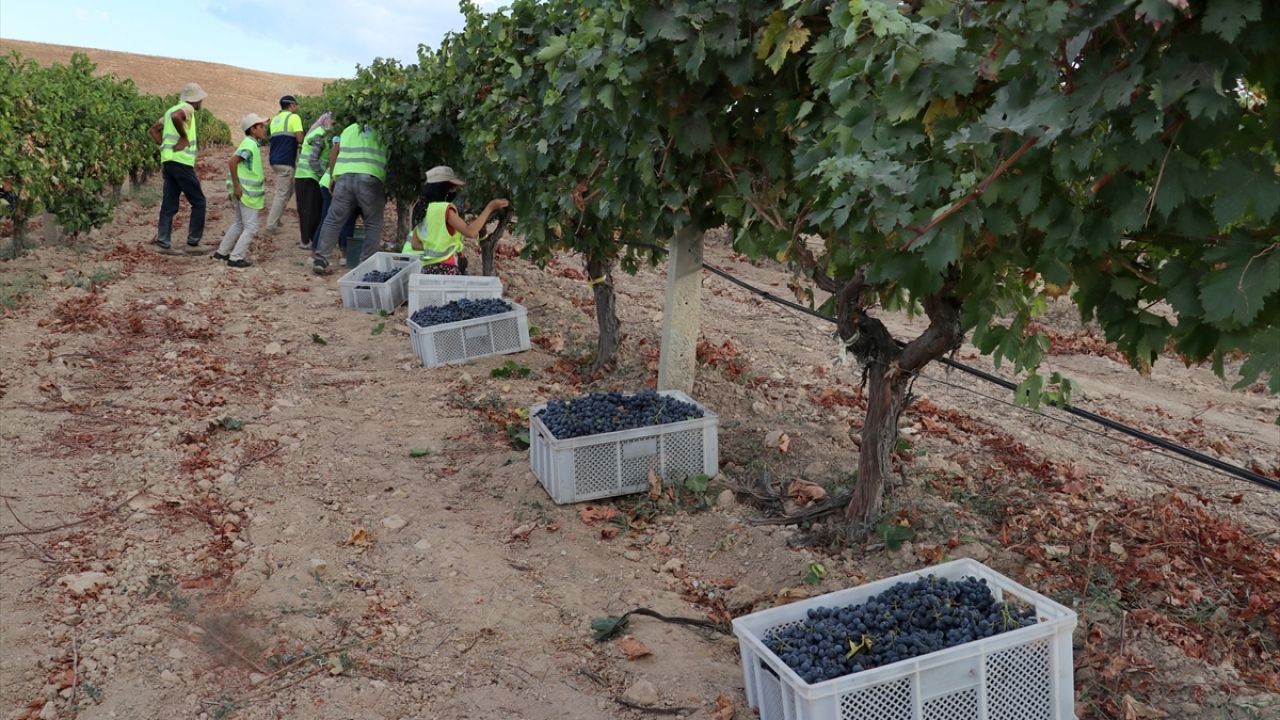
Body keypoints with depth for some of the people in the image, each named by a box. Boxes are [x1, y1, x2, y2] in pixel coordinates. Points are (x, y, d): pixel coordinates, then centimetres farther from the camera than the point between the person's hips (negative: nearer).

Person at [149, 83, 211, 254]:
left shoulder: (172, 109, 20)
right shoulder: (187, 108, -7)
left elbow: (154, 129, 24)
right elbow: (176, 117, -30)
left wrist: (165, 146, 15)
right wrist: (184, 137, -19)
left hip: (168, 161, 9)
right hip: (181, 162, -9)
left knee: (169, 204, 8)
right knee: (198, 202, 1)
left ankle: (162, 242, 7)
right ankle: (193, 242, 2)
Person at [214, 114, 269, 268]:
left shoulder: (252, 144, 12)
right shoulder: (249, 144, -16)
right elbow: (232, 162, -25)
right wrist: (236, 186, -24)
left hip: (248, 191, 10)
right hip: (246, 192, -10)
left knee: (240, 224, 20)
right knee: (250, 227, -3)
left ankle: (222, 252, 27)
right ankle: (236, 258, -1)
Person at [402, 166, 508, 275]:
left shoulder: (424, 209, 13)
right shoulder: (444, 208, -12)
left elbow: (415, 244, 13)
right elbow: (470, 232, -19)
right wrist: (490, 207, -14)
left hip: (429, 269, 8)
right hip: (446, 269, -8)